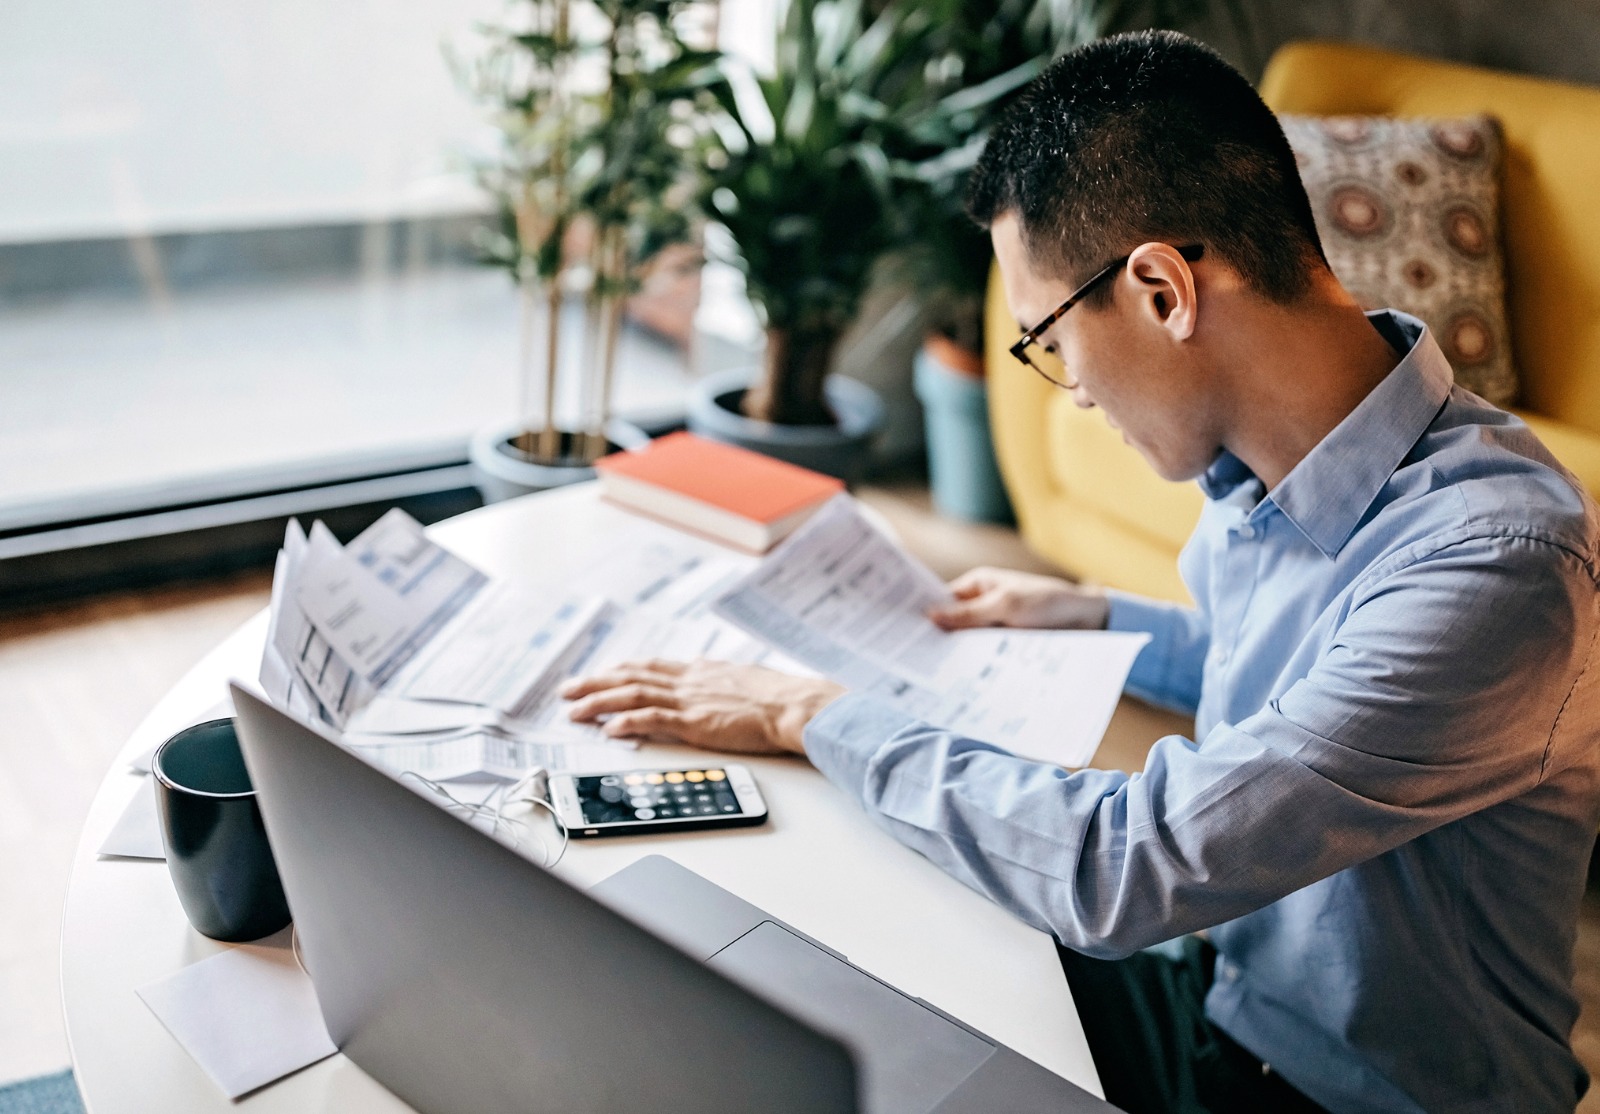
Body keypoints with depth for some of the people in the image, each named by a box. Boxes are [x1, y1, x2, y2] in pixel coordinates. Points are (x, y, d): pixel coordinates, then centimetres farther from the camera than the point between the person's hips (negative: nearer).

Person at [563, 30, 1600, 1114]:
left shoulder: (1495, 562, -32)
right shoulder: (1265, 470, -4)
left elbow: (1124, 871, -33)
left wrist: (817, 717, -22)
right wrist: (1088, 615, 19)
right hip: (1215, 993, 7)